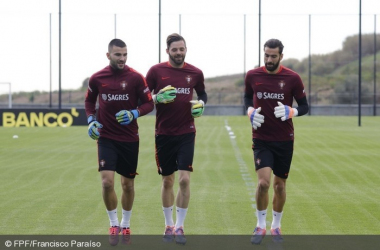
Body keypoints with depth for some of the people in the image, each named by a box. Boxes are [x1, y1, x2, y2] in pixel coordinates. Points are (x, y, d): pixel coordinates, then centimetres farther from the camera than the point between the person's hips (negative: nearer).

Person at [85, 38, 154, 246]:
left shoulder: (135, 78, -8)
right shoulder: (97, 79, -2)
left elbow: (149, 104, -3)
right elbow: (89, 100, 15)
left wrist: (134, 114, -22)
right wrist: (91, 120, -1)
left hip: (129, 139, 0)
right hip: (106, 138, 0)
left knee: (128, 185, 10)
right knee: (107, 182, -15)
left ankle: (125, 225, 31)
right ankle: (114, 224, 6)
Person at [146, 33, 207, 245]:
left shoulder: (195, 73, 1)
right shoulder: (156, 71, -3)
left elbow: (203, 94, 18)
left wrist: (201, 104, -4)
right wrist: (158, 98, -18)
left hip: (186, 133, 0)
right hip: (164, 134, 0)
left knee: (184, 179, -11)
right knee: (167, 181, 9)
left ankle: (179, 227, 0)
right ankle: (169, 225, 24)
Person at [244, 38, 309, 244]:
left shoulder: (292, 78, -7)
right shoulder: (252, 76, -2)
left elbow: (304, 106, 1)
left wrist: (291, 112, -21)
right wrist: (250, 111, -5)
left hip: (284, 140, 0)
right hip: (261, 140, 0)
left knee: (279, 186, 9)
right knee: (263, 182, -16)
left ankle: (276, 226, 28)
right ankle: (260, 226, 3)